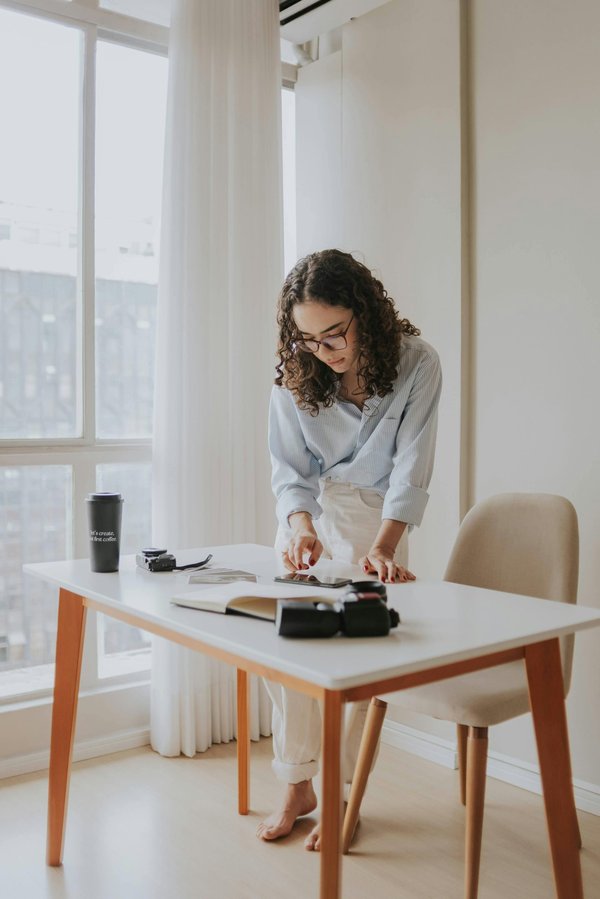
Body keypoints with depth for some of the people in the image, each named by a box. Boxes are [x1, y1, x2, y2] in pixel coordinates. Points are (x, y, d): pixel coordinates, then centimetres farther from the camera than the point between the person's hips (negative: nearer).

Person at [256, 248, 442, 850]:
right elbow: (290, 469, -11)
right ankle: (297, 785, 16)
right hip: (307, 514, 3)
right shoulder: (293, 376, -13)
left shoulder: (415, 365, -19)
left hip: (375, 515, -2)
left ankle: (342, 794, 13)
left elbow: (410, 468, -22)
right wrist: (300, 526, -31)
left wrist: (382, 548, -34)